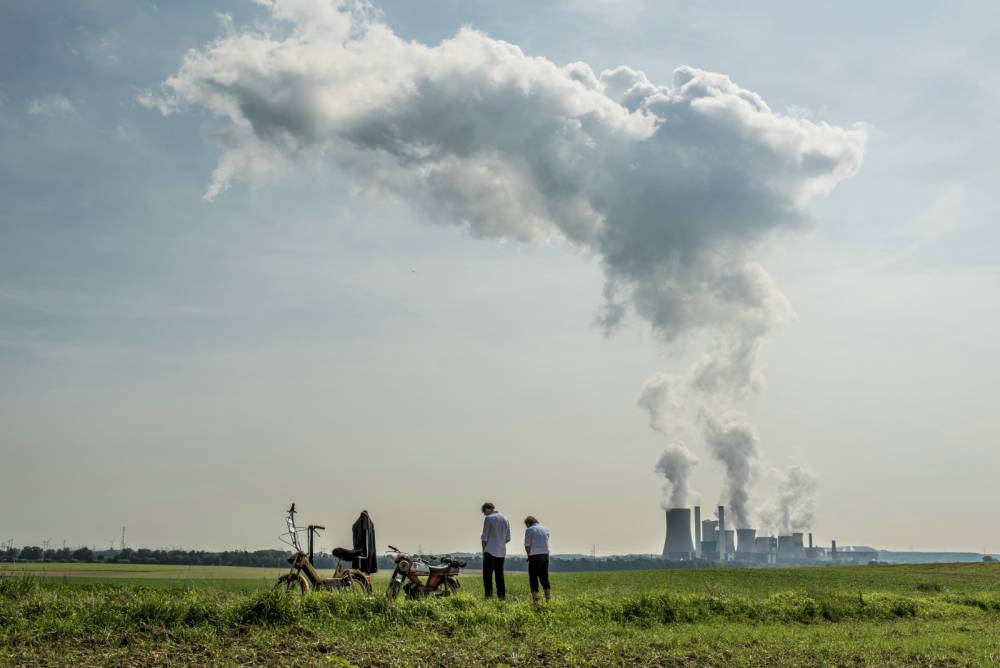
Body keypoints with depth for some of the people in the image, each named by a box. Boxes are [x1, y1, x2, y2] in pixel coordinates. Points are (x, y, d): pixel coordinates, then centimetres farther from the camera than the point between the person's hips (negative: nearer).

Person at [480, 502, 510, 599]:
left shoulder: (488, 518, -7)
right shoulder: (505, 519, 11)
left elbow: (484, 537, -7)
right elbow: (508, 538, 13)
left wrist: (484, 549, 5)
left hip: (490, 551, -6)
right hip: (502, 552, 6)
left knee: (487, 575, -3)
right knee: (499, 575, 11)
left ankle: (488, 595, -11)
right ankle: (502, 596, 9)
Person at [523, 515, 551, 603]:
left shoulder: (529, 530, -5)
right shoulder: (545, 529, 13)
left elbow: (527, 546, -8)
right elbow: (547, 544, 12)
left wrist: (529, 555, 8)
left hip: (535, 556, -6)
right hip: (545, 555, 6)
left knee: (533, 577, 1)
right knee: (544, 576, 13)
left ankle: (535, 598, -3)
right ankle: (548, 597, 12)